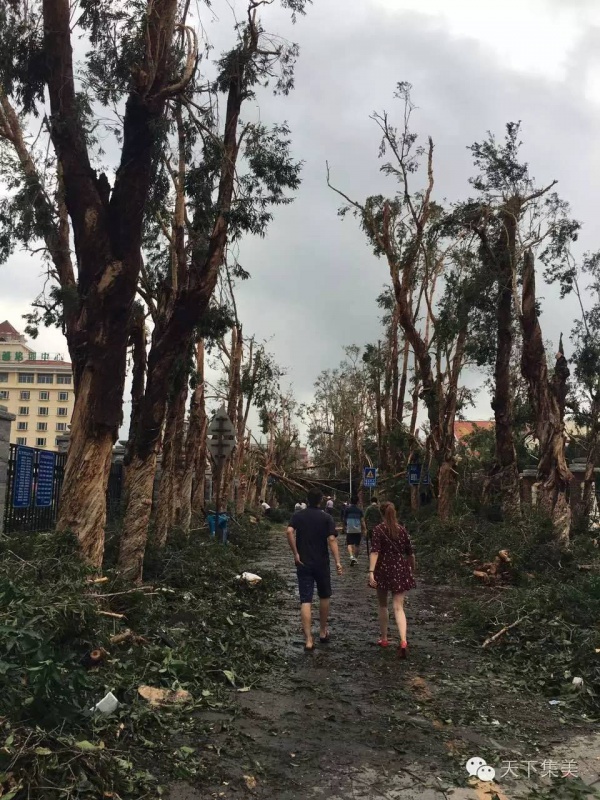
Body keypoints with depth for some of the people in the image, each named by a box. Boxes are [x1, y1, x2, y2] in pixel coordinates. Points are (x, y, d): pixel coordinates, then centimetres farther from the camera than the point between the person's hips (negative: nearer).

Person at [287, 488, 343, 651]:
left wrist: (295, 553, -11)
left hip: (303, 564, 0)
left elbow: (289, 532, -17)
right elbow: (331, 539, -13)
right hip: (322, 564, 0)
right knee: (324, 597, 20)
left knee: (305, 601, -1)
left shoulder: (298, 516, 1)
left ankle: (308, 640, -8)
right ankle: (323, 632, 30)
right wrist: (337, 562, -15)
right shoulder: (327, 518, -2)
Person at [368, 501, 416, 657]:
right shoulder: (402, 529, 5)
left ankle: (384, 639, 25)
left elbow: (375, 551, -16)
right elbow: (410, 553, 10)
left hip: (383, 570, -2)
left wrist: (371, 571, -21)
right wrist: (412, 569, 24)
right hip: (400, 570, 2)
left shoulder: (378, 529, -5)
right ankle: (403, 641, -20)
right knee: (398, 607, -2)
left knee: (383, 605, 17)